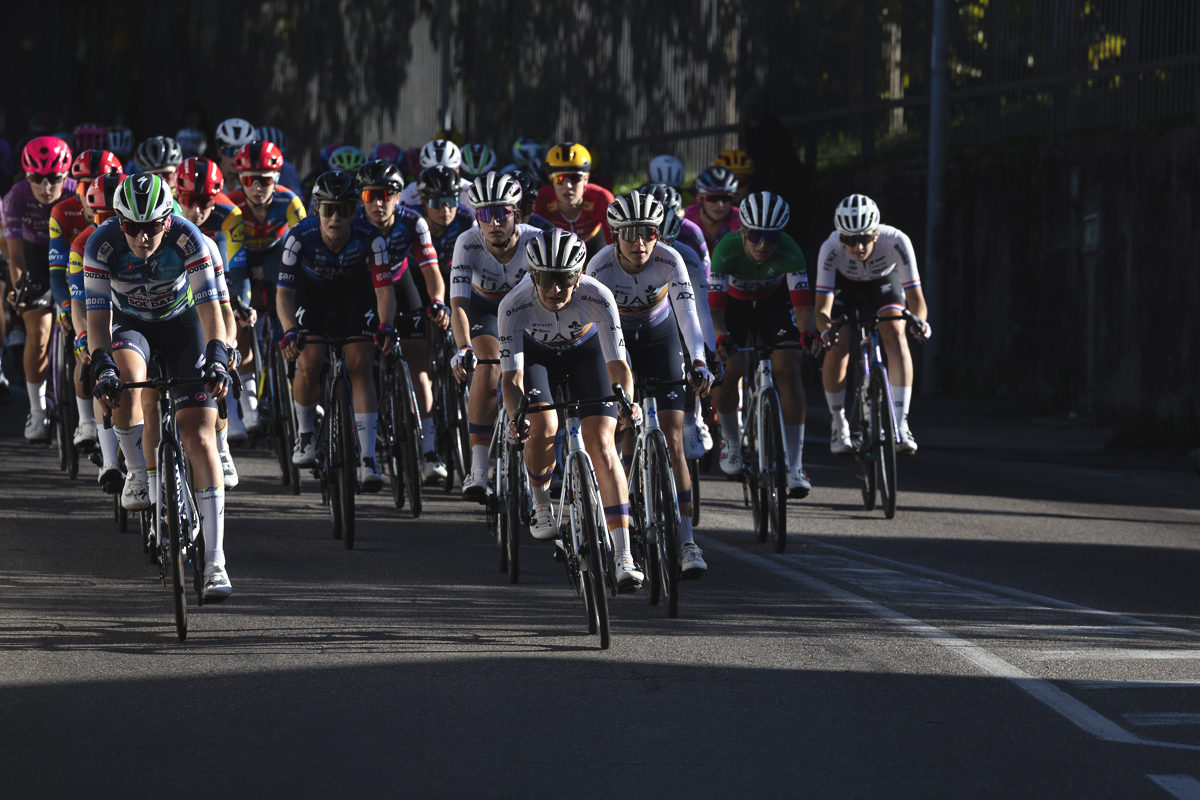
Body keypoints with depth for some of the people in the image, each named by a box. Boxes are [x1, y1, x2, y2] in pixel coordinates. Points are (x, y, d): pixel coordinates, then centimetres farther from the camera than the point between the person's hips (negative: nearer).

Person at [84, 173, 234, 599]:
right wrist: (102, 367, -42)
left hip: (181, 323, 0)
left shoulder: (188, 238, -28)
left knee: (199, 435, -12)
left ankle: (215, 561, -16)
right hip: (129, 324, 0)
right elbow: (98, 313, -27)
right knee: (126, 373, -37)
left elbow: (209, 304, -31)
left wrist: (216, 358, -45)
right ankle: (138, 475, -15)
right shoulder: (101, 244, -26)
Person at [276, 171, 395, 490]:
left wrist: (385, 327, -48)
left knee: (360, 365, -14)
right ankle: (305, 434, 9)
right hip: (311, 293, 0)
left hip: (353, 293, 0)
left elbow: (384, 289, -30)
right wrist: (290, 332, -50)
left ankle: (368, 458, -14)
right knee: (309, 364, -19)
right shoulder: (300, 237, -33)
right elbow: (284, 292, -33)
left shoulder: (369, 238, -31)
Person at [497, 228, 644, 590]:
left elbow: (618, 364, -35)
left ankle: (624, 558, -19)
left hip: (586, 349, 0)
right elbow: (511, 375, -34)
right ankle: (541, 506, 7)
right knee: (543, 428, -26)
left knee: (601, 444, -16)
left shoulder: (597, 297, -35)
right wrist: (515, 416, -53)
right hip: (536, 352, 0)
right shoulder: (514, 305, -35)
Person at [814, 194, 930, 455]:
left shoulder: (896, 241, -37)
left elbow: (915, 298, -36)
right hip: (844, 284, 0)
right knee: (837, 349, -18)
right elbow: (822, 308, -38)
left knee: (896, 335, -24)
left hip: (883, 280, 0)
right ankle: (839, 427, 3)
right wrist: (826, 330, -59)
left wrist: (920, 320, -58)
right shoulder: (831, 248, -37)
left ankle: (900, 426, -21)